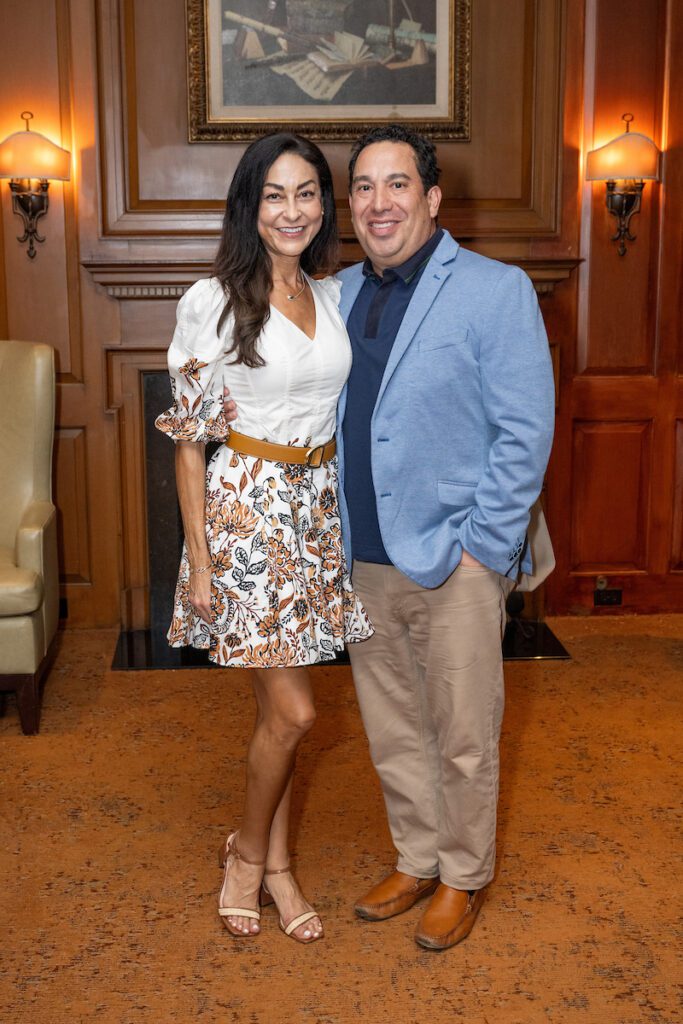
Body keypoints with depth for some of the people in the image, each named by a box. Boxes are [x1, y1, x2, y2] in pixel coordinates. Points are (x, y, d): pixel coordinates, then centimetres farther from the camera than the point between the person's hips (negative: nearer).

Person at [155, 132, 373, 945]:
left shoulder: (334, 297, 8)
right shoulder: (213, 301, -10)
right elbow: (188, 436, -9)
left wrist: (350, 515, 10)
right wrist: (200, 560, -11)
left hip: (320, 505, 5)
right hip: (248, 507, -5)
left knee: (279, 707, 13)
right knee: (292, 710, -4)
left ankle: (273, 862, 28)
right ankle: (249, 851, 22)